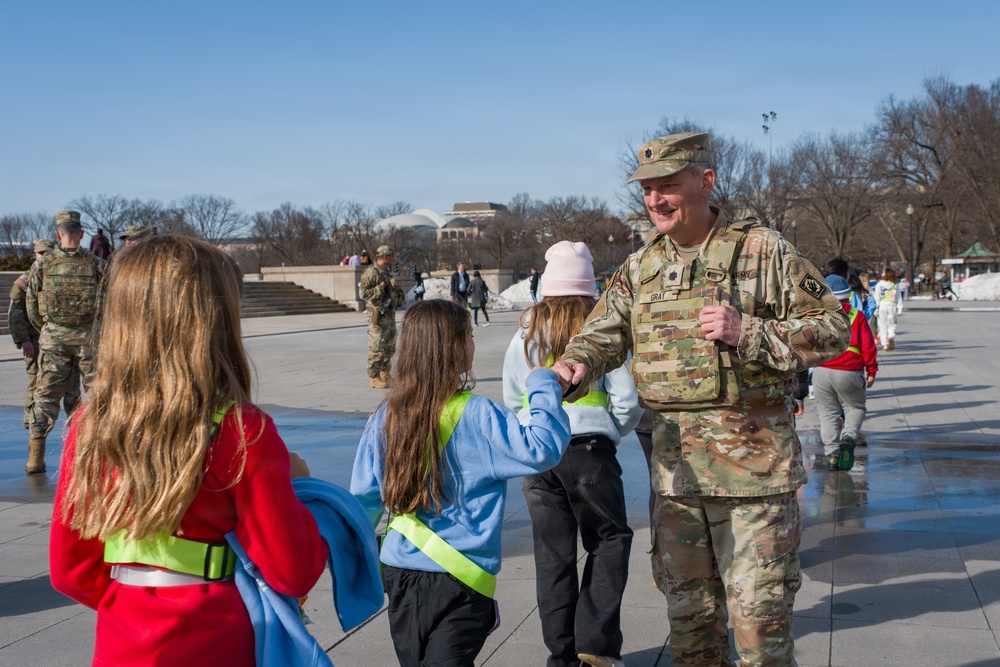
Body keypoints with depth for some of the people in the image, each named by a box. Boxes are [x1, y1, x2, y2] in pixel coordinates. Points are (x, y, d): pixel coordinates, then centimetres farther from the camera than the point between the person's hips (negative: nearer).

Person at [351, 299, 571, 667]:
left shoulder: (387, 415, -1)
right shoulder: (476, 416, -16)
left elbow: (364, 494, 5)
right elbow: (542, 448, -20)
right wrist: (543, 385, -9)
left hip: (400, 571, 5)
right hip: (459, 580, -5)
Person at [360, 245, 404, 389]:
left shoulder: (386, 273, 16)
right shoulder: (371, 273, -12)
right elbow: (364, 293, -18)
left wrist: (399, 294, 11)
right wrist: (381, 288, -20)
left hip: (390, 314, 9)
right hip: (378, 316, -9)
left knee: (389, 347, 14)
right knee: (376, 348, -6)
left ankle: (385, 375, 24)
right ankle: (374, 378, -1)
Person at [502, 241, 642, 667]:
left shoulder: (526, 331, 7)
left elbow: (512, 400, 13)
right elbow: (627, 399, -3)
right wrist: (615, 433, 15)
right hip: (589, 445, -3)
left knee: (552, 553, 11)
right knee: (610, 539, 12)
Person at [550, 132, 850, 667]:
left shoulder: (763, 251, -3)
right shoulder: (639, 267, 10)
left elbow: (832, 330, -4)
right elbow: (603, 334, 6)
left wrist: (748, 333, -18)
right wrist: (574, 367, -17)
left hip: (753, 463, -4)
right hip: (673, 465, 5)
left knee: (759, 613, 1)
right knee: (687, 609, 16)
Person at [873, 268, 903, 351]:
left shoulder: (879, 285, -2)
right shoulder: (896, 286, 5)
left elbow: (877, 298, -3)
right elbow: (899, 298, 6)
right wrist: (900, 310, 9)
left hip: (882, 306, -1)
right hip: (892, 306, 1)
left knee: (883, 326, 4)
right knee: (892, 325, 13)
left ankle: (885, 345, 2)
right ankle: (891, 337, -16)